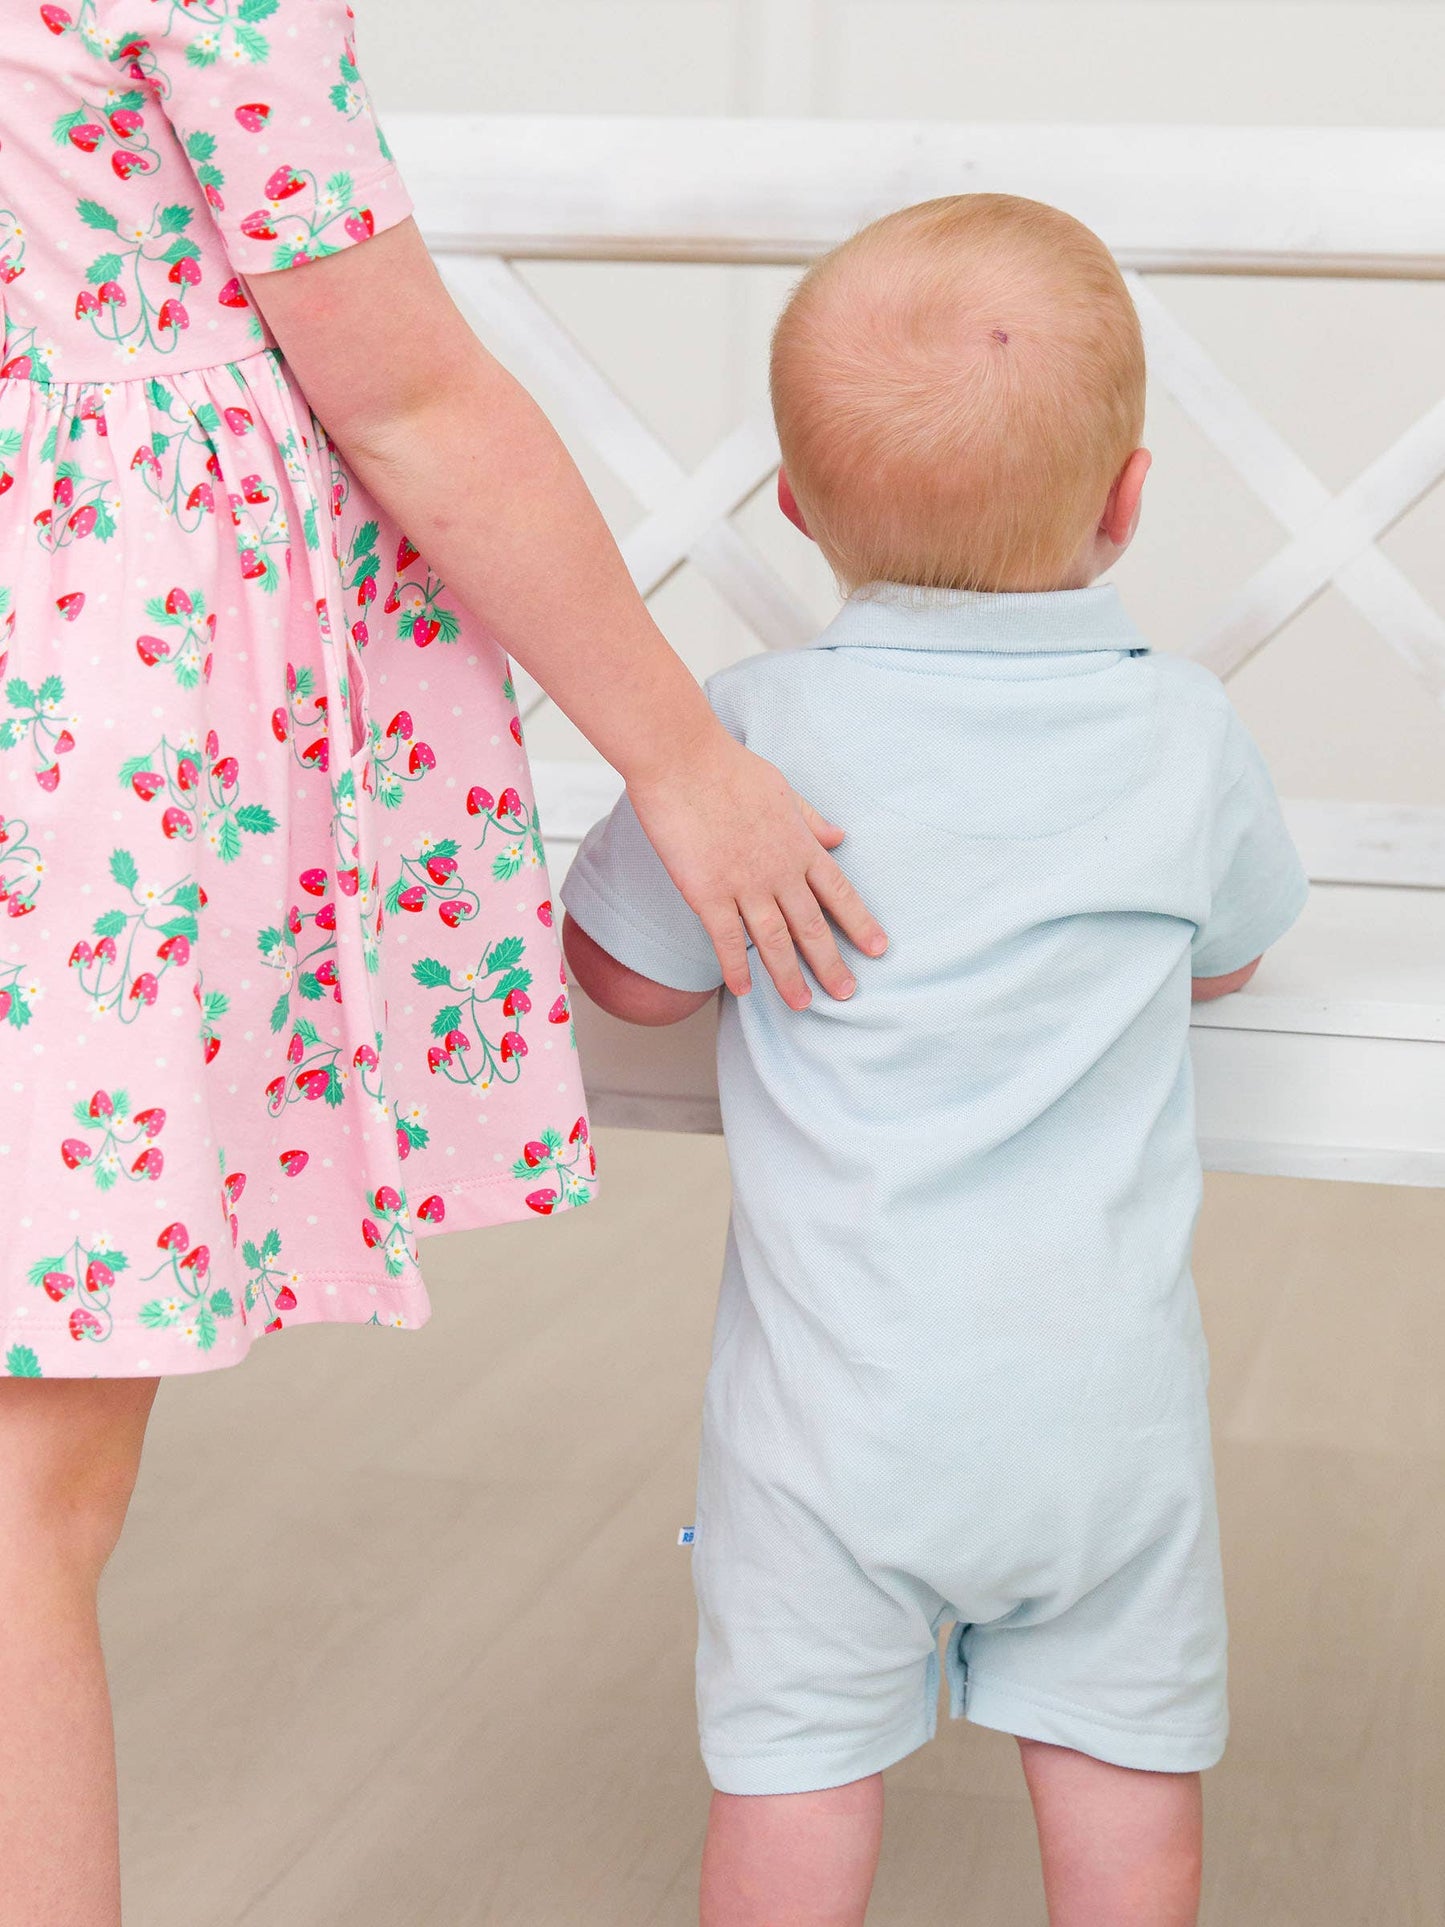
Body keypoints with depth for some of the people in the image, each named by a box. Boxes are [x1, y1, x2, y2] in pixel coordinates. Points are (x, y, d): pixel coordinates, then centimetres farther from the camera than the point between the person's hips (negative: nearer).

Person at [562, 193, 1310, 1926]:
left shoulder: (761, 734, -12)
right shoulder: (1184, 733, -5)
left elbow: (628, 974, -1)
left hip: (837, 1387, -1)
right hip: (1103, 1386, 2)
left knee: (796, 1755, 10)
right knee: (1121, 1750, 15)